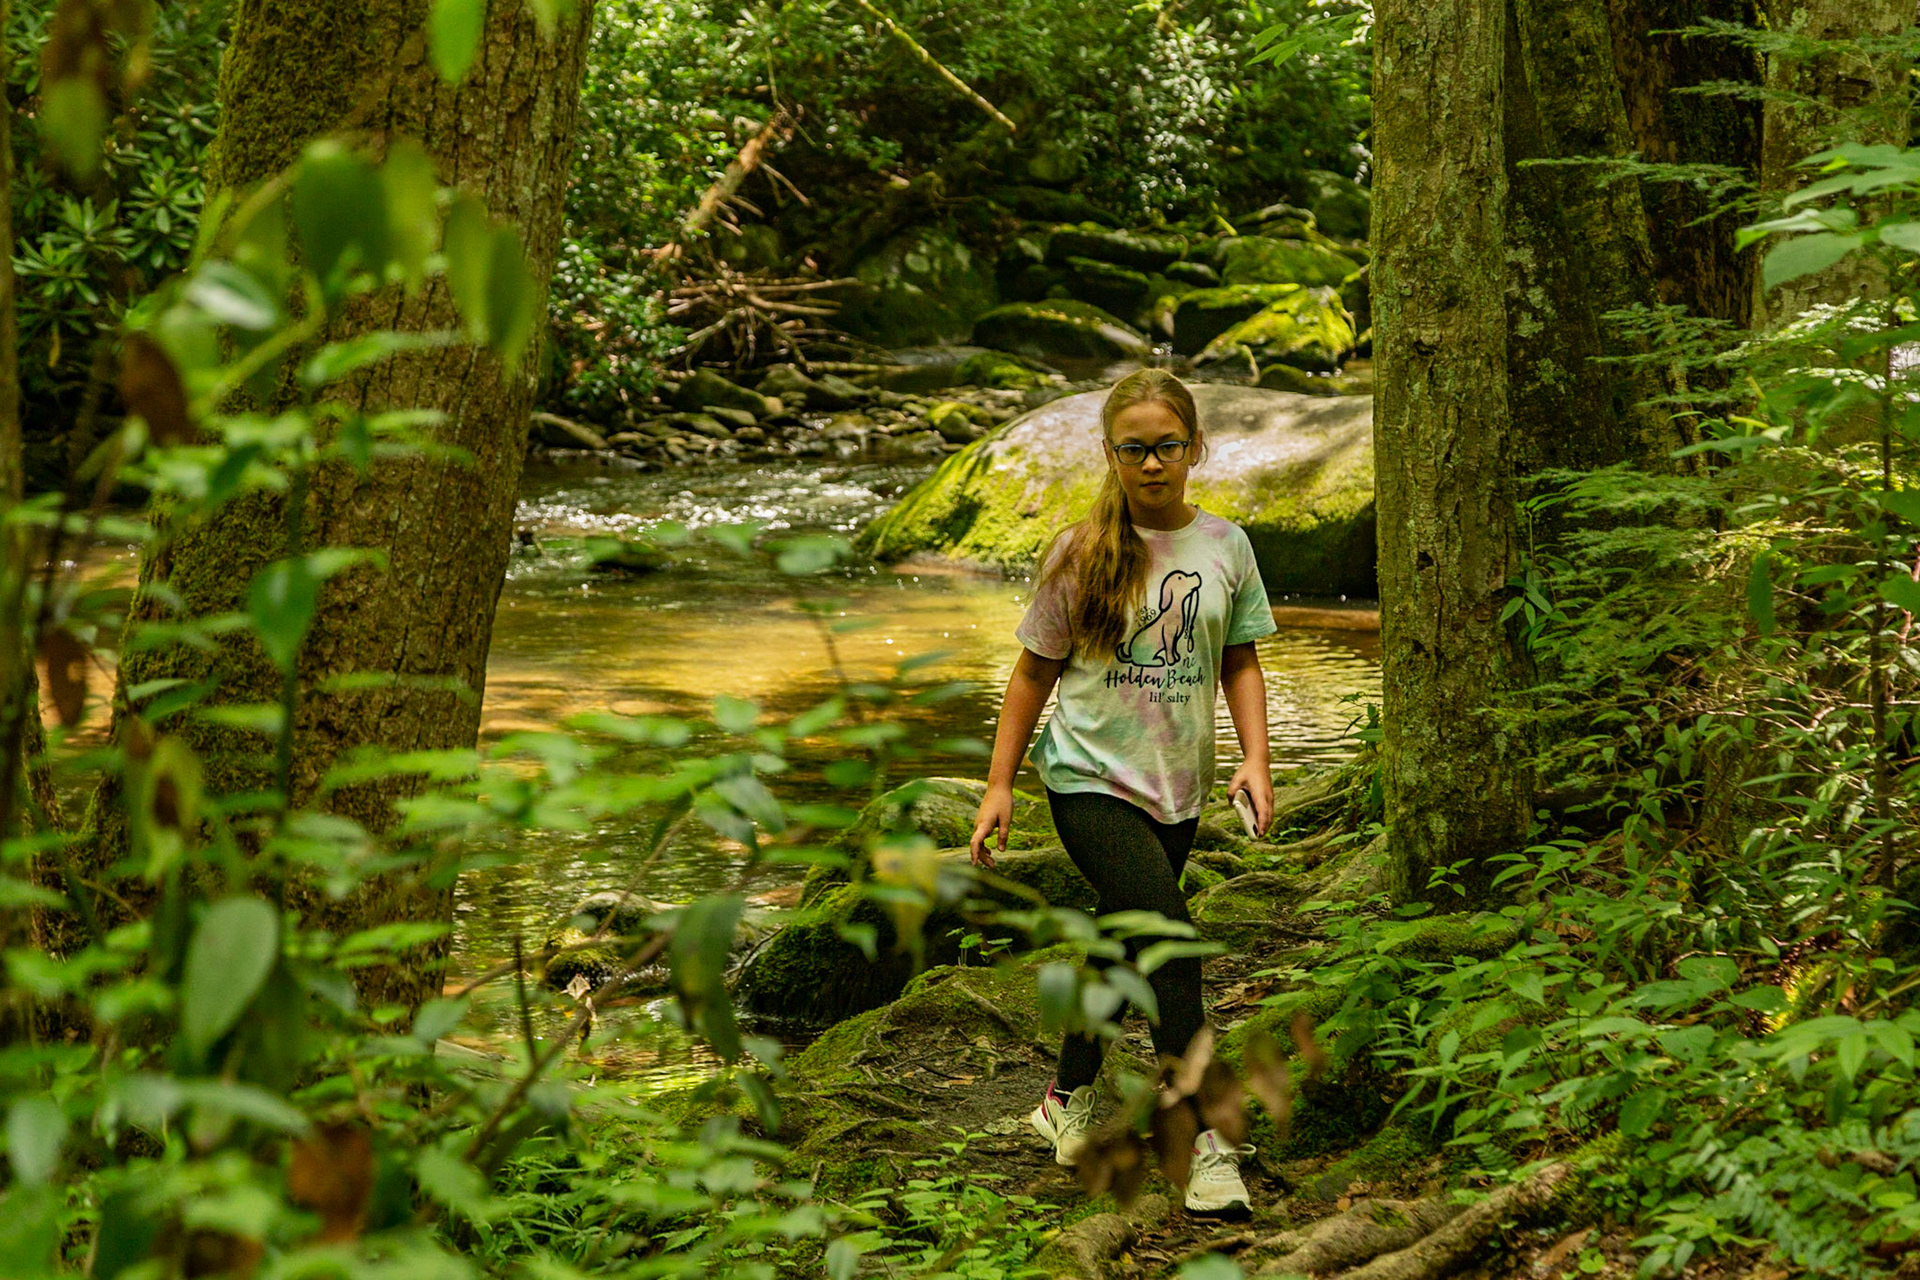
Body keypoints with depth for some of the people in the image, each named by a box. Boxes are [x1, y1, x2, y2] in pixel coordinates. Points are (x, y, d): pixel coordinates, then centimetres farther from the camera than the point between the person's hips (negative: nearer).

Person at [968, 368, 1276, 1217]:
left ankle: (1069, 1099, 37)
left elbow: (1239, 664, 12)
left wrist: (1255, 761, -1)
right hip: (1091, 777, -5)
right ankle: (1206, 1140, -14)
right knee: (1173, 944, -18)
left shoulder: (1225, 547, 3)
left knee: (1124, 943, 16)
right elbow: (1034, 671, 1)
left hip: (1176, 787, 5)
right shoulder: (1081, 555, -7)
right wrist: (999, 786, 0)